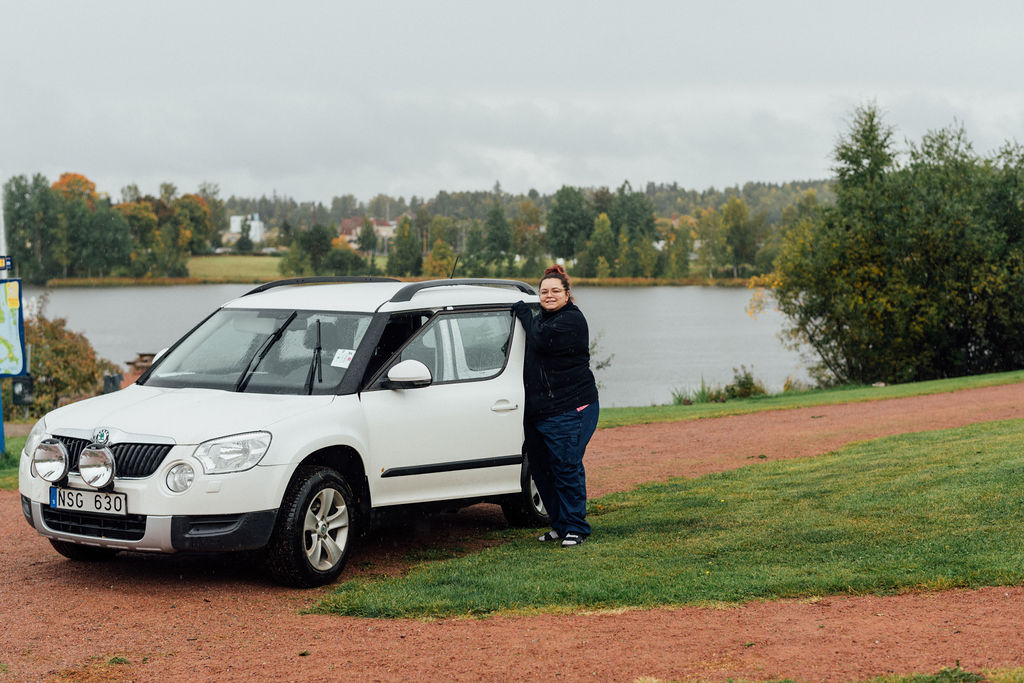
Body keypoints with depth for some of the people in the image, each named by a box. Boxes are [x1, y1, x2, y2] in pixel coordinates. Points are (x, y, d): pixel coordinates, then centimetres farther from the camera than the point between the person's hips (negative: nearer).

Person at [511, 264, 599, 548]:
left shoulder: (571, 320, -9)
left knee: (567, 467, -8)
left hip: (570, 408, -9)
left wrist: (524, 313, -8)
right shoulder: (542, 319, 18)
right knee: (540, 469, 10)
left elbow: (541, 340, -21)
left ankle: (575, 528, 2)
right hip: (538, 409, 9)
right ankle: (560, 525, 22)